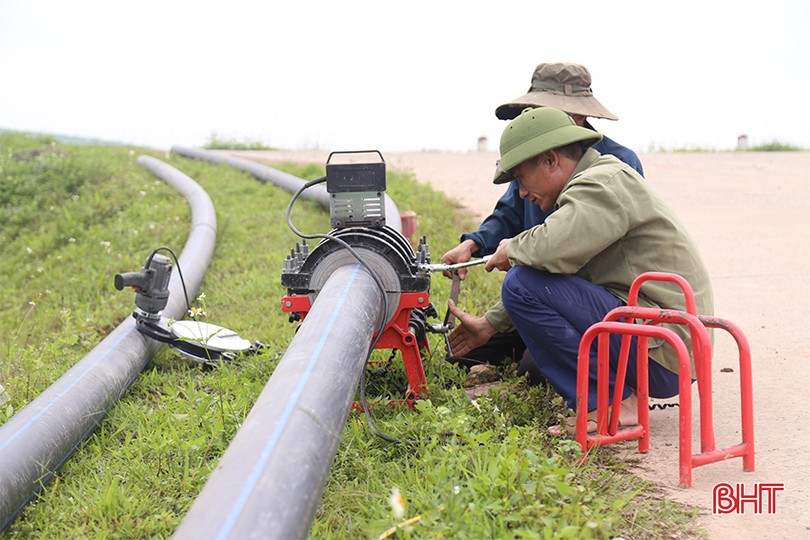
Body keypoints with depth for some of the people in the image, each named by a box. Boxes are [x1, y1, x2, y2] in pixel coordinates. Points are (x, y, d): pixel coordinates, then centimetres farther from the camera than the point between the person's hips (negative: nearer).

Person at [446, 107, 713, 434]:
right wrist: (490, 324, 25)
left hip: (662, 354, -11)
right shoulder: (595, 187, 19)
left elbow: (552, 248, -31)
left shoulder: (606, 182, -13)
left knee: (521, 284, -17)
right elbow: (556, 265, 24)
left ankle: (610, 405, -13)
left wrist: (512, 249, -7)